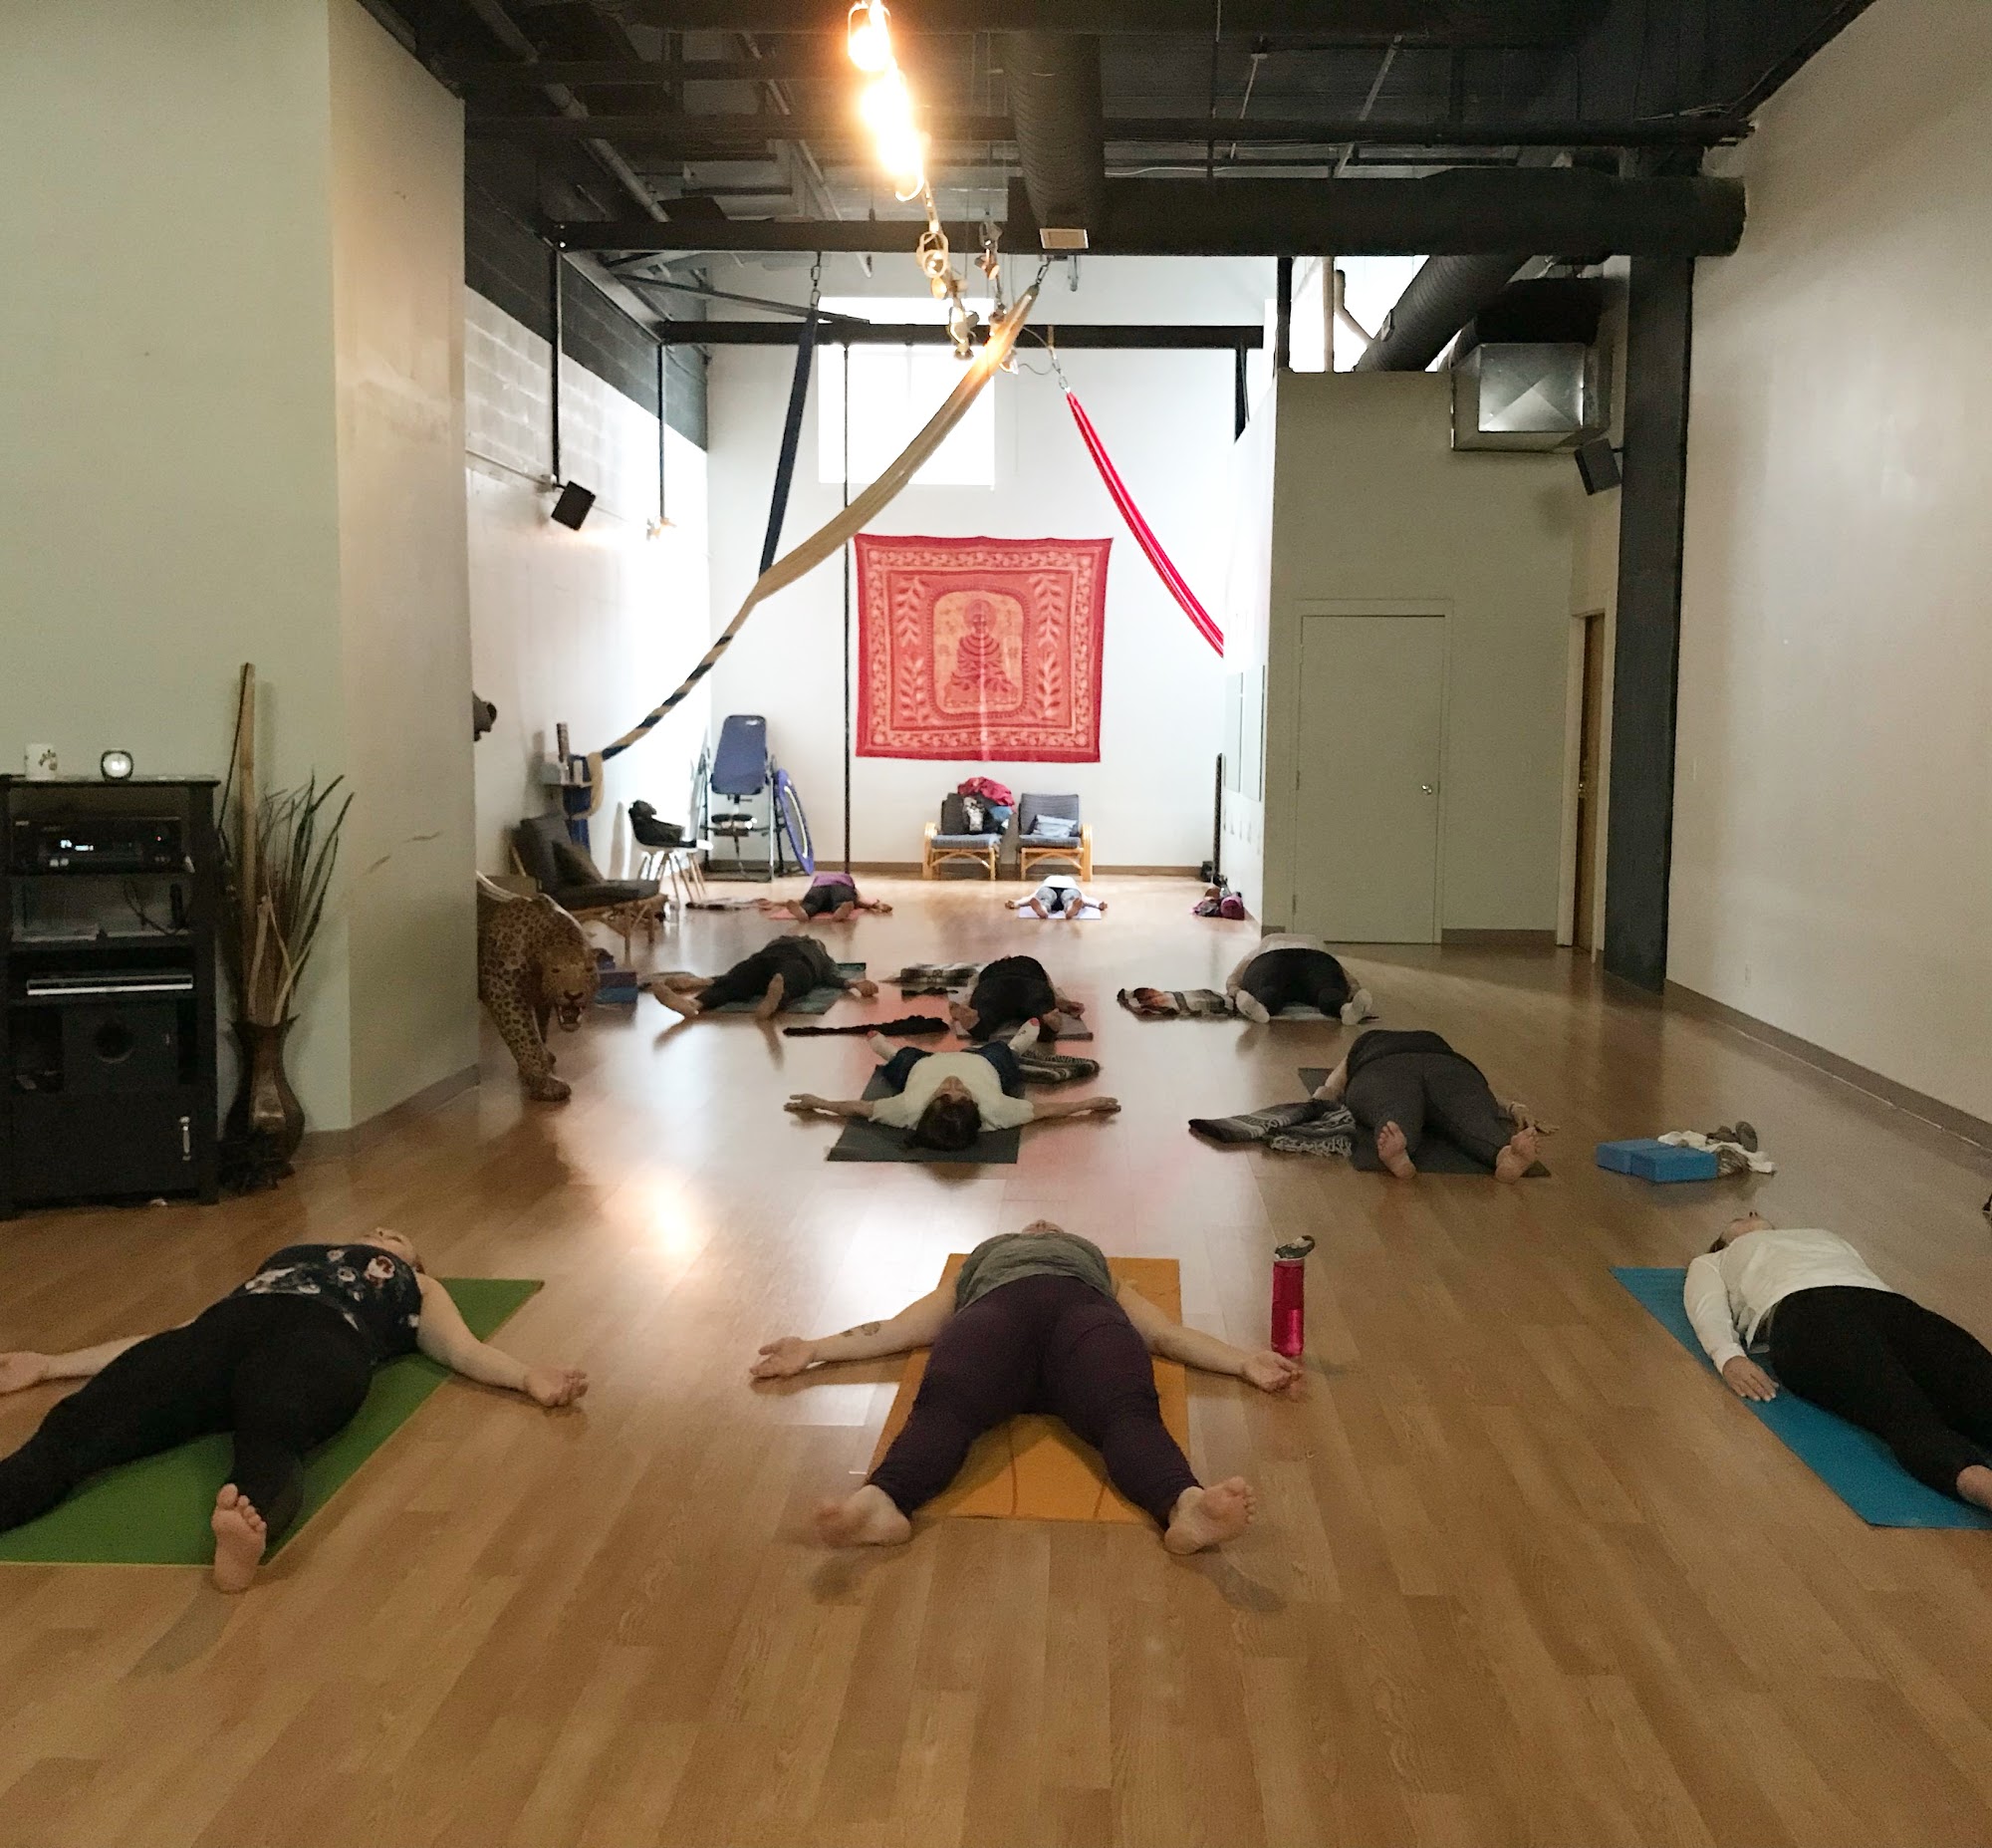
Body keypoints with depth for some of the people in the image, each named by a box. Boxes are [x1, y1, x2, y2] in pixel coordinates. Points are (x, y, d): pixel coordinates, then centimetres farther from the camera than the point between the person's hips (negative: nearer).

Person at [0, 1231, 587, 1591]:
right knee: (78, 1425, -31)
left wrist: (529, 1378, -2)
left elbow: (462, 1350, 19)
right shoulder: (285, 1258, 43)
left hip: (322, 1342, -3)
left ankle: (245, 1530, -72)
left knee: (271, 1440, -41)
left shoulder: (416, 1288, 37)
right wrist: (50, 1364, 34)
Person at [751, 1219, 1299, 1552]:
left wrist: (1246, 1362, 14)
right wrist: (813, 1351, 22)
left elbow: (1165, 1333, 30)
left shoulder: (1097, 1268, 45)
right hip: (997, 1306, 0)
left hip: (1085, 1307, 0)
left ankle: (1186, 1507, -66)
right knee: (942, 1405, -37)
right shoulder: (980, 1262, 45)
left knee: (1129, 1410, -37)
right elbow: (900, 1329, 33)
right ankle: (882, 1503, -65)